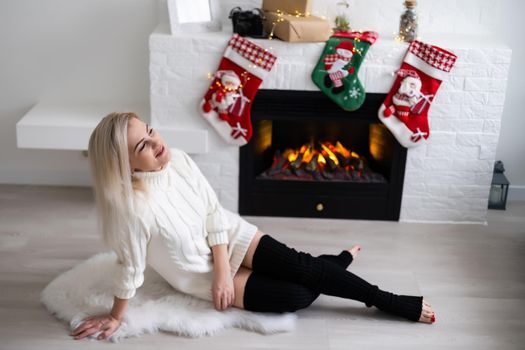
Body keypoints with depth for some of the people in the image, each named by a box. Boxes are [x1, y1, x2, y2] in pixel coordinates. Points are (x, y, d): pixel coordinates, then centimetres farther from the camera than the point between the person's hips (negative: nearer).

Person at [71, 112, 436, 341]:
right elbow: (131, 268, -18)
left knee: (299, 265, -13)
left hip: (230, 236, 4)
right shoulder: (130, 207, -32)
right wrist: (115, 317, -8)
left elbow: (215, 213, -8)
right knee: (296, 296, -14)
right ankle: (335, 263, 13)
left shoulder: (179, 161, -15)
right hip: (202, 273, -4)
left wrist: (224, 269, -13)